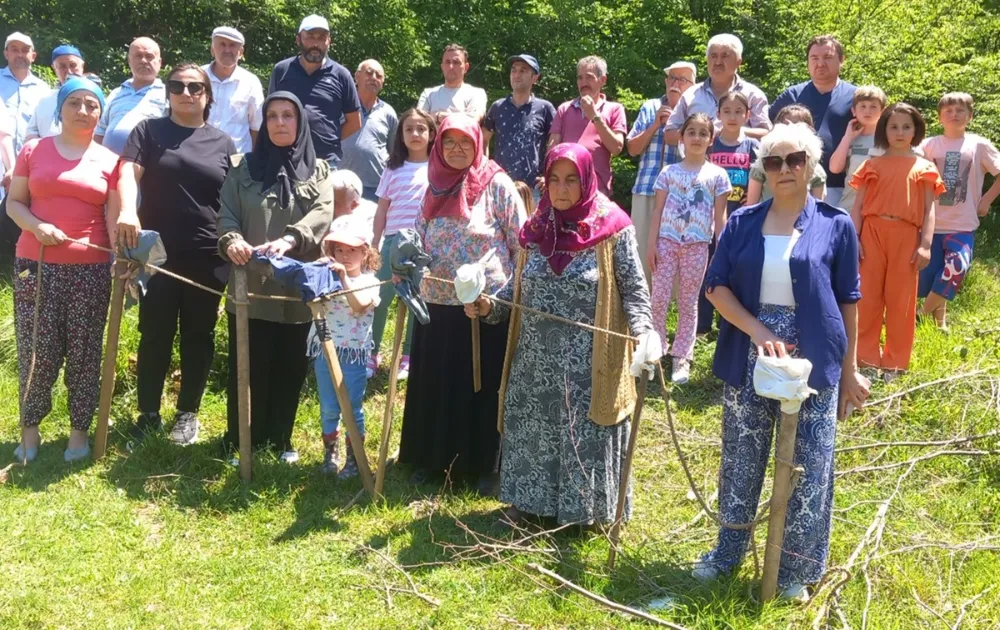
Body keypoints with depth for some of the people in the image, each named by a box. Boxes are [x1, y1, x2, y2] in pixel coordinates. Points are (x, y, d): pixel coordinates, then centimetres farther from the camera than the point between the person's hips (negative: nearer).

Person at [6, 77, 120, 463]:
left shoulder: (110, 160, 4)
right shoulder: (33, 151, 6)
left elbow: (115, 217, 2)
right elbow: (14, 202, 7)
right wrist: (36, 227, -13)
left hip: (90, 269, 0)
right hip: (36, 264, 0)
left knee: (84, 352, 5)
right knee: (37, 350, 1)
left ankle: (79, 429, 18)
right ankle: (30, 426, 18)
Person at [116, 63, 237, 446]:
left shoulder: (223, 142, 11)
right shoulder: (149, 131, 6)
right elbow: (129, 172, -9)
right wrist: (128, 210, -29)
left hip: (208, 257, 2)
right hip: (157, 252, -1)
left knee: (198, 336, 9)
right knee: (155, 334, 4)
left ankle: (188, 413, 21)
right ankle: (148, 413, 16)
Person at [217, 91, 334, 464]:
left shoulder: (318, 171, 8)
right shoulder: (243, 167, 9)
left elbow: (322, 214, -10)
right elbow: (226, 213, 0)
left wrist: (289, 240, -29)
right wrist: (232, 240, -24)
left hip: (298, 287, 1)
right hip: (250, 285, 0)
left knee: (289, 369, 8)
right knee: (247, 368, 2)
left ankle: (279, 439, 23)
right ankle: (240, 441, 16)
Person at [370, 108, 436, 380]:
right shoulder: (393, 169, 8)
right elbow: (381, 210, 9)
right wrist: (373, 244, 7)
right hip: (394, 239, 2)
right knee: (380, 297, 1)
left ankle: (409, 356, 16)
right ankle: (372, 353, 11)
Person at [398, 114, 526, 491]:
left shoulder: (497, 185, -5)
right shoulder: (435, 186, 9)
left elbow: (522, 244, -4)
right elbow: (420, 241, 16)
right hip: (438, 303, 5)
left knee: (484, 385, 4)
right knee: (435, 384, 11)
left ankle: (485, 464, 16)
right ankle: (433, 457, 26)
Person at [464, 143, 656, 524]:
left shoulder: (612, 229, -9)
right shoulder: (536, 228, 6)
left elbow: (634, 292, -7)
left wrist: (645, 334, -23)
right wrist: (488, 306, -1)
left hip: (587, 362, -4)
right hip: (536, 360, 5)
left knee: (585, 436, 5)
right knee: (533, 430, 14)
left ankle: (583, 508, 22)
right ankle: (530, 499, 30)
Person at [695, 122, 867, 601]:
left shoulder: (835, 225, 0)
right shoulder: (742, 222, 3)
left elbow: (847, 302, 3)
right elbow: (716, 286, -1)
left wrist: (849, 369, 4)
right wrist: (756, 329, -16)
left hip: (813, 363, -1)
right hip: (748, 359, 2)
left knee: (809, 470, 4)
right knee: (740, 461, 12)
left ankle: (796, 569, 21)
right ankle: (729, 550, 31)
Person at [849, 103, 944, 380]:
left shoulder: (925, 168, 9)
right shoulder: (872, 165, 10)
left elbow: (930, 209, 5)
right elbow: (858, 205, 7)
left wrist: (925, 244, -5)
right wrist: (853, 238, -3)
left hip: (906, 237, 0)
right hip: (872, 233, 1)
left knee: (901, 299, 5)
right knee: (868, 296, 4)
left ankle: (895, 361, 14)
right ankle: (866, 357, 14)